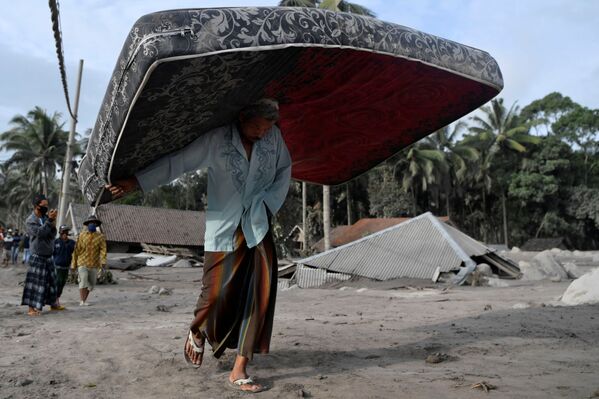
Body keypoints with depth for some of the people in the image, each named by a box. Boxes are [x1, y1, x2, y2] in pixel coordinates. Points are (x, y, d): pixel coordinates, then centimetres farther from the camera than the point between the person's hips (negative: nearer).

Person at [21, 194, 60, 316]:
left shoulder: (45, 217, 7)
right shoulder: (30, 220, -8)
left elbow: (52, 235, 2)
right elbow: (40, 232, -23)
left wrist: (53, 223, -14)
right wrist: (50, 220, -24)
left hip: (48, 256, 7)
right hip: (38, 257, -7)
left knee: (51, 280, 13)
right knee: (35, 282, -6)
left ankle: (53, 304, 24)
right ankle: (31, 308, -2)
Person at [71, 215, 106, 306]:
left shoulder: (100, 236, -2)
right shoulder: (81, 235, 0)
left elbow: (103, 250, -13)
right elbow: (76, 250, 2)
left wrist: (103, 261, -28)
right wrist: (73, 264, 2)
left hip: (94, 264, 2)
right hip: (82, 263, -2)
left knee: (91, 284, 9)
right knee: (83, 281, -15)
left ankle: (84, 299, 27)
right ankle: (82, 301, -11)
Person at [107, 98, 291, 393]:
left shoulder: (273, 137, 0)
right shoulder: (216, 140, -11)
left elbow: (284, 170, 13)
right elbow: (177, 162, -13)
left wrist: (269, 203, 2)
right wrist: (135, 182, -18)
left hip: (259, 228, 4)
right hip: (224, 229, -3)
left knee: (259, 295, -4)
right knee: (217, 292, -3)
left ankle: (239, 371, 4)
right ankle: (197, 332, 34)